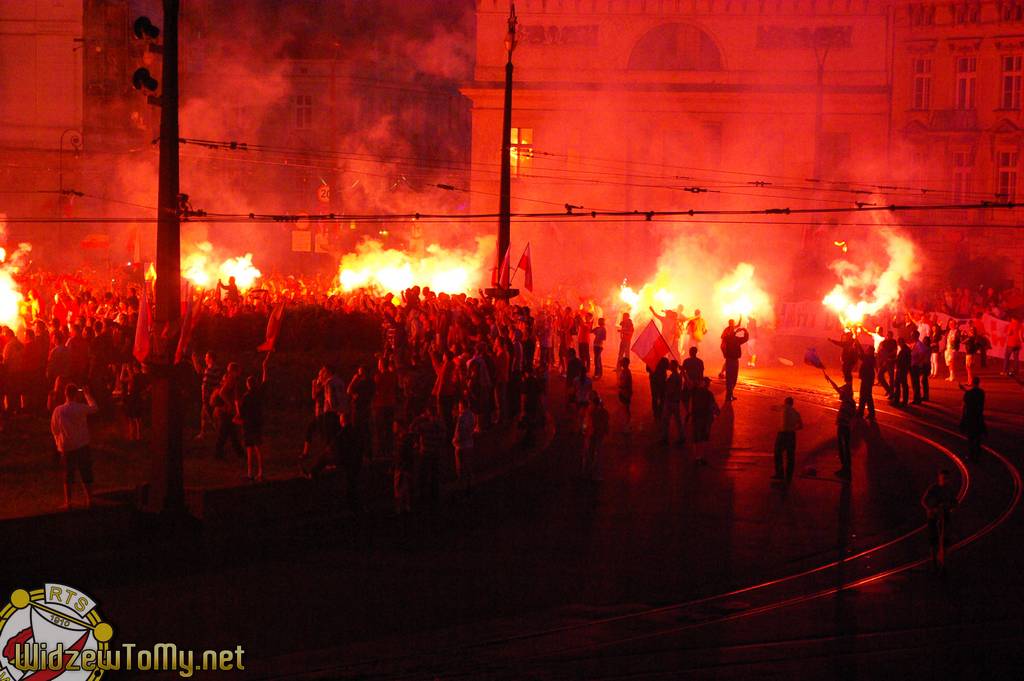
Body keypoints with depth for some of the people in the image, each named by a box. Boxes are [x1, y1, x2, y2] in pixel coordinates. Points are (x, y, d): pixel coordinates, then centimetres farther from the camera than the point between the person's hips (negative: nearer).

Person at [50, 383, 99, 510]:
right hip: (82, 446, -1)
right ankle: (89, 500, 13)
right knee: (86, 475, 10)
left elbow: (54, 429, 2)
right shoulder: (81, 408, -14)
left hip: (66, 447, 1)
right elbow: (95, 408, 4)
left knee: (68, 475, 10)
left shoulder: (58, 411, -9)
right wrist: (87, 394, 13)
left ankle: (68, 502, 11)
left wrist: (59, 442, 17)